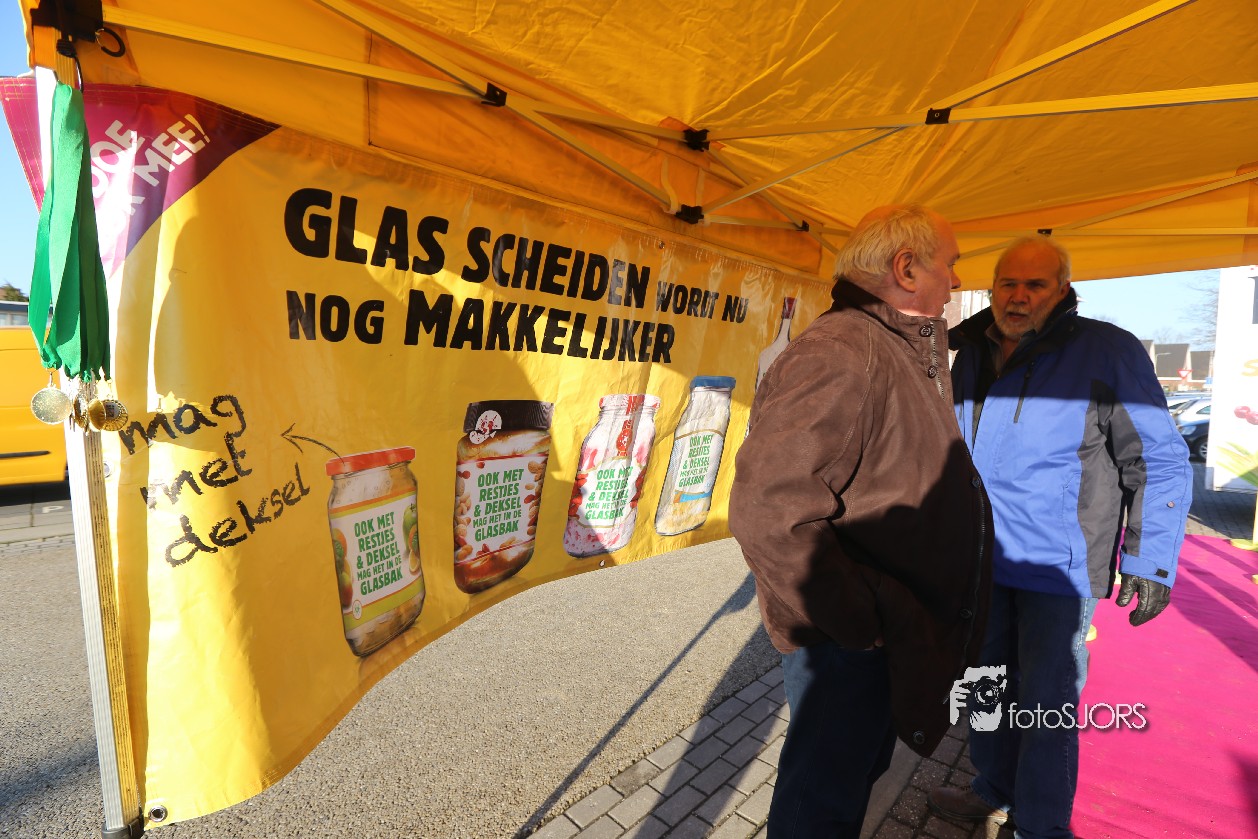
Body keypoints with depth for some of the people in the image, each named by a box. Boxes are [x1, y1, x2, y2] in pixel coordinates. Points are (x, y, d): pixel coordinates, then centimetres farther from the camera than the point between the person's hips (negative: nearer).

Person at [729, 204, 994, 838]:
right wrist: (871, 624, -27)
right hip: (847, 643, -10)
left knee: (861, 769, 28)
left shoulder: (910, 352, 10)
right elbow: (769, 515, -34)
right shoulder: (836, 356, -26)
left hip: (897, 634, 10)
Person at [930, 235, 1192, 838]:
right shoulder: (970, 355, 5)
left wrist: (1151, 562, -10)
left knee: (1046, 703, 7)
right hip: (981, 559, 6)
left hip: (1058, 564, -5)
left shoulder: (1108, 352, -10)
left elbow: (1161, 462, -6)